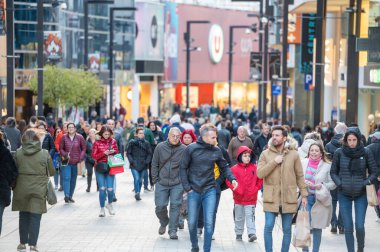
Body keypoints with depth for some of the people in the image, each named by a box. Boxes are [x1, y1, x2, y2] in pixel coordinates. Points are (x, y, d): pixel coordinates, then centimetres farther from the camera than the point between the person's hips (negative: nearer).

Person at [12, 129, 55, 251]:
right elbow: (52, 172, 2)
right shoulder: (45, 154, -6)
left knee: (23, 215, 14)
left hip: (22, 188, 2)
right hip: (38, 189, -2)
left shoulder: (18, 153, -4)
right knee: (35, 217, 2)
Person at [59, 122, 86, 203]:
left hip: (76, 162, 1)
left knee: (73, 180, 8)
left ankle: (70, 196, 18)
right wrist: (65, 155, -13)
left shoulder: (80, 137, -1)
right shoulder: (64, 137, -1)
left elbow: (83, 149, 5)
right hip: (66, 162, -1)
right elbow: (61, 149, 5)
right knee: (67, 178, -13)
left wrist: (81, 158, -7)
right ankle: (66, 196, -19)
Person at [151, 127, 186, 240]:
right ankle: (164, 223, 29)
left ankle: (173, 230, 4)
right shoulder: (160, 147, 0)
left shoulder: (184, 149, -3)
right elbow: (154, 164, 6)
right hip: (162, 183, 1)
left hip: (177, 184, -1)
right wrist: (155, 179, 3)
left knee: (175, 205, -4)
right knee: (160, 206, 0)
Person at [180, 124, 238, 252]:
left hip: (210, 191, 1)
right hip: (194, 191, -1)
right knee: (192, 222, 8)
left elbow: (224, 167, 11)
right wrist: (187, 187, -7)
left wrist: (232, 179, -6)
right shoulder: (191, 149, -7)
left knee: (209, 223, -5)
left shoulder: (216, 150, 1)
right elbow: (183, 168, -2)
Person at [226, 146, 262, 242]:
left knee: (250, 216, -5)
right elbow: (229, 181, -5)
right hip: (239, 198, 1)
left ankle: (252, 233, -9)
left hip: (251, 198, -1)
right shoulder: (235, 169, -6)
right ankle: (239, 234, 21)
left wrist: (255, 189, -3)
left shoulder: (254, 168, -1)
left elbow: (260, 180, 7)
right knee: (239, 217, 12)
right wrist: (237, 190, -10)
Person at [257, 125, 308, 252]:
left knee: (287, 229, 7)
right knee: (268, 227, -4)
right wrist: (274, 162, -15)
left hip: (288, 198, 1)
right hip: (271, 198, -1)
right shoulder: (265, 154, 2)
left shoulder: (293, 154, 3)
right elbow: (259, 173, -8)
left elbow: (300, 176, 7)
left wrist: (304, 194, 2)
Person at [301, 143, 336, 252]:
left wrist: (322, 186, -17)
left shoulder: (327, 166, -4)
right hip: (306, 198, 1)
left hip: (320, 200, -1)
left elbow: (333, 184, -1)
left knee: (317, 228, 7)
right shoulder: (303, 163, 1)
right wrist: (304, 183, -12)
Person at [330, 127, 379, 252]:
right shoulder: (339, 153, -2)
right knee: (348, 227, 1)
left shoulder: (366, 152, -5)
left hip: (361, 194, -1)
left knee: (360, 226, -6)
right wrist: (339, 183, -8)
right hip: (344, 195, 1)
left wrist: (366, 183, -11)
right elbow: (333, 172, 8)